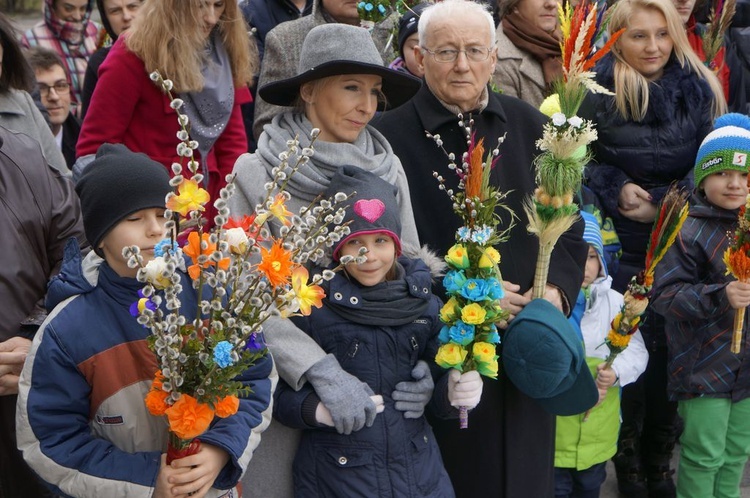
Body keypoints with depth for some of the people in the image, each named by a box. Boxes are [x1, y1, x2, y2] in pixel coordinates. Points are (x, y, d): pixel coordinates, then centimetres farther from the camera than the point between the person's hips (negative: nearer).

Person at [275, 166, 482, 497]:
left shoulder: (424, 304, 1)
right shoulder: (312, 306, -11)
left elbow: (441, 387, 8)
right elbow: (278, 393, -8)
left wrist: (455, 393, -13)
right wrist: (318, 408, -25)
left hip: (419, 470, 4)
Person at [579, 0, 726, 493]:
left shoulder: (700, 89, 2)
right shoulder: (599, 93, -4)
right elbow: (580, 163, 2)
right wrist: (617, 190, -15)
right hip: (624, 246, -2)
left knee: (673, 350, 7)